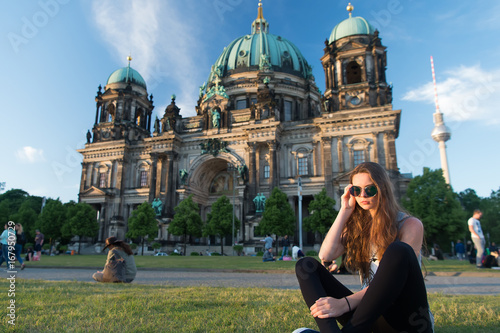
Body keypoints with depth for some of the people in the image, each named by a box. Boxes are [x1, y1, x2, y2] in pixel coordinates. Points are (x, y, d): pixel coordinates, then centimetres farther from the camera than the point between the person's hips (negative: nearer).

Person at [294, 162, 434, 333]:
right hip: (371, 315, 4)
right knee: (306, 265, -9)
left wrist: (345, 303, -28)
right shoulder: (355, 225, 11)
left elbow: (393, 279, -16)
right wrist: (345, 211, -3)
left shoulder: (411, 225, -3)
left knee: (399, 251, -32)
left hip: (407, 316, -4)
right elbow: (325, 256, -6)